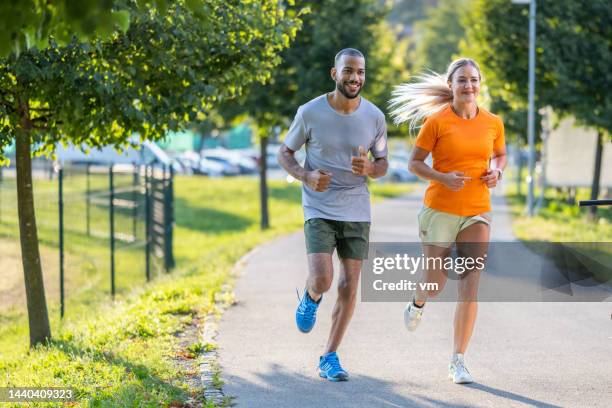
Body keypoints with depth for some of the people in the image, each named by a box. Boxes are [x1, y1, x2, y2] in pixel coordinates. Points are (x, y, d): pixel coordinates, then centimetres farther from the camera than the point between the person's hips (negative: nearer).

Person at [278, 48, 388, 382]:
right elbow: (285, 154, 4)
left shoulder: (374, 117, -1)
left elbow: (383, 164, 10)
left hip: (357, 212, 2)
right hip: (319, 209, -2)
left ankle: (329, 358, 13)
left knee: (348, 287, 0)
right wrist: (306, 176, -16)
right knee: (321, 281, -17)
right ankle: (311, 298, 22)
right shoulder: (310, 112, -7)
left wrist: (369, 168, -14)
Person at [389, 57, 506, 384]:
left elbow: (500, 155, 20)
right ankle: (417, 303, 45)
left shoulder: (493, 123, 3)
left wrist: (497, 172, -3)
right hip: (440, 210, -2)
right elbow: (414, 163, -2)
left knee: (470, 286, -7)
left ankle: (458, 362, -1)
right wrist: (442, 178, -19)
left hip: (477, 213, 2)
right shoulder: (436, 121, -7)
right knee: (435, 284, 5)